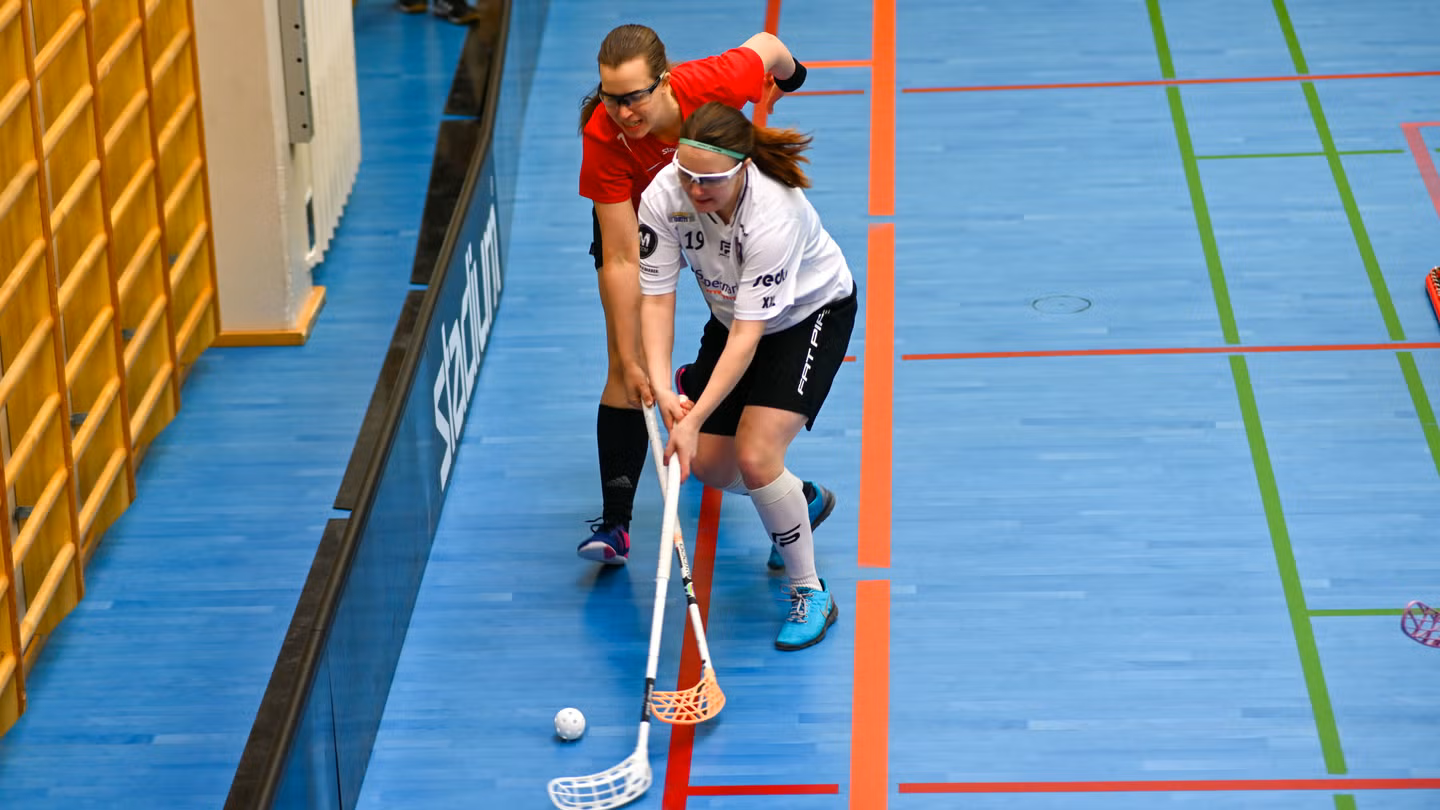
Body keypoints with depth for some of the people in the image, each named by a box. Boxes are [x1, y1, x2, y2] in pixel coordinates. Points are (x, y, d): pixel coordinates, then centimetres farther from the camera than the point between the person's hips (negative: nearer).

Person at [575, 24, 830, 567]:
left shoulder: (715, 84, -38)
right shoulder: (603, 139, -38)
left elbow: (765, 47, -14)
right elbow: (622, 260, -35)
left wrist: (784, 74, 10)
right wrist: (630, 362, -36)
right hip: (630, 217, -2)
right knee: (628, 365, -12)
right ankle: (615, 525, -9)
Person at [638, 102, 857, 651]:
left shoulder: (773, 216, -39)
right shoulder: (664, 195, -25)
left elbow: (747, 336, -37)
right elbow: (656, 298, -21)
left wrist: (693, 422, -41)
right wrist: (662, 389, -34)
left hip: (812, 313, -6)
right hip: (733, 314, 6)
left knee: (756, 458, -21)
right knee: (710, 467, 4)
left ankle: (810, 594, -2)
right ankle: (803, 501, 36)